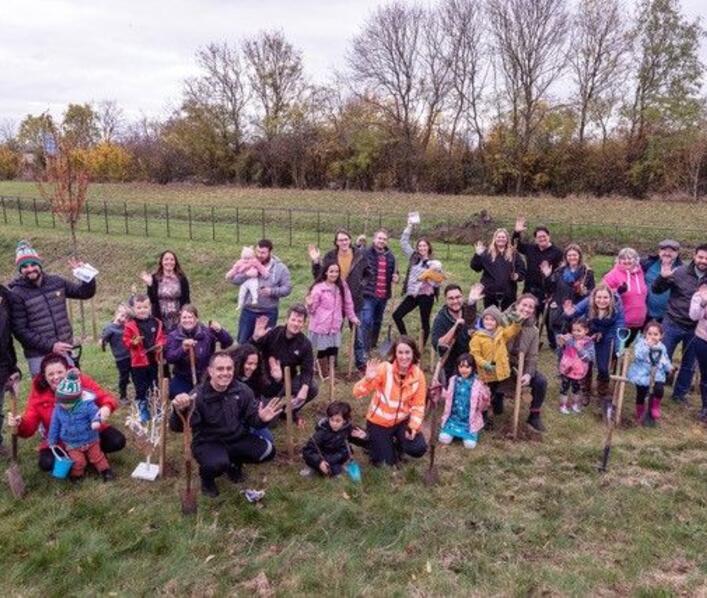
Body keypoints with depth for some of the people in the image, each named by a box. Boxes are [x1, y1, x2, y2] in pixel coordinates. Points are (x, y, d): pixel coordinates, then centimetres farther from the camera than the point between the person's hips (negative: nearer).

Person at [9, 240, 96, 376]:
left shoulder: (56, 282, 3)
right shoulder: (17, 294, -9)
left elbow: (85, 292, 12)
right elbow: (20, 330, -12)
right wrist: (50, 345, -19)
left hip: (64, 350, 4)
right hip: (39, 357, -4)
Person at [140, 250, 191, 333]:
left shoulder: (182, 278, 1)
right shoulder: (155, 278, 0)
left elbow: (186, 299, 2)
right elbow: (152, 299, -6)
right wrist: (149, 285, -18)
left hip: (178, 320, 0)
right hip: (160, 319, 0)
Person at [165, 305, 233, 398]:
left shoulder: (207, 332, -6)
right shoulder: (173, 336, -2)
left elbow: (228, 343, -16)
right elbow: (169, 357, -14)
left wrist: (220, 331, -37)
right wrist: (183, 349, -33)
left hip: (205, 379, 0)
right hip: (183, 379, 0)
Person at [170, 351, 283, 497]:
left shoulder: (242, 391, -7)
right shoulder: (198, 396, -22)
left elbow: (252, 418, -1)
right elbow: (177, 427, -31)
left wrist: (261, 419, -26)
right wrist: (179, 411, -55)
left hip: (238, 439, 5)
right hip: (208, 443, -4)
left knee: (268, 450, -14)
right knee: (218, 463, -36)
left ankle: (234, 463, 18)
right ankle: (207, 478, 5)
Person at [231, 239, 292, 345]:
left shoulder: (280, 268, -3)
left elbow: (287, 288, -5)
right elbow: (233, 279, -2)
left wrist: (272, 291, -21)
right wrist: (246, 275, -21)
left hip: (269, 313, -2)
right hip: (249, 311, 2)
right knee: (242, 341, 11)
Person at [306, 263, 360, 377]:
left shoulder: (342, 286, 2)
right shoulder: (318, 288, -13)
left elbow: (348, 303, 15)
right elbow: (312, 309, -8)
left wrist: (352, 317, 20)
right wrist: (309, 305, -29)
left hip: (335, 326, 4)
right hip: (321, 326, -4)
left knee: (333, 349, 3)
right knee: (323, 350, 4)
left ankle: (331, 374, 23)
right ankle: (325, 374, 23)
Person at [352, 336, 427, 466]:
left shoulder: (418, 375, -12)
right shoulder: (384, 369, -23)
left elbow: (418, 405, -5)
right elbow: (358, 393, -25)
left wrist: (414, 426, -18)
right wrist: (368, 379, -44)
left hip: (402, 421, 3)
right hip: (379, 422, -3)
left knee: (418, 449, -14)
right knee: (385, 462, 0)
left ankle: (398, 443, 19)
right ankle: (374, 441, 31)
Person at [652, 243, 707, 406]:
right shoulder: (680, 272, -10)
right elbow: (657, 290, -6)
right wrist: (663, 277, -24)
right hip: (673, 324, -2)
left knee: (689, 365, 15)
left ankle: (680, 393, 33)